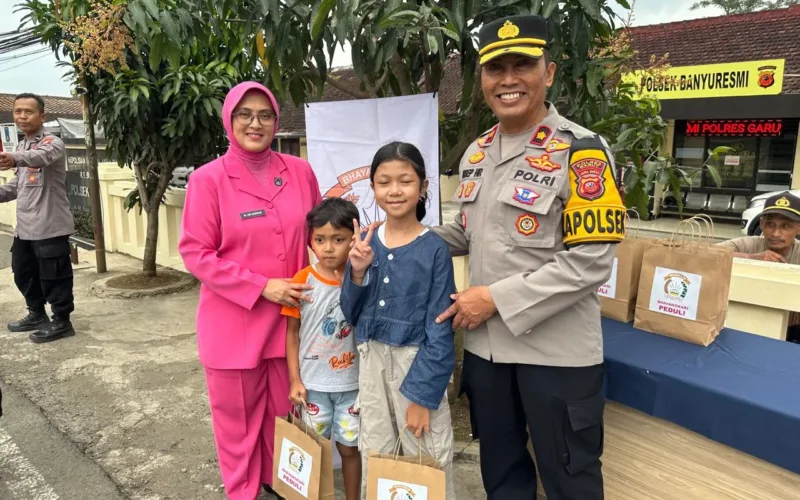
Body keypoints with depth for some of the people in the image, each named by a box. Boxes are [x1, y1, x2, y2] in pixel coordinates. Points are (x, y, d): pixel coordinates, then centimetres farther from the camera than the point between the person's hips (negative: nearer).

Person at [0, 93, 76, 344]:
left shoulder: (52, 143, -10)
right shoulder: (21, 147, 17)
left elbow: (41, 157, -35)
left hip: (50, 225, -9)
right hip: (24, 226, 9)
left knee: (53, 277, -1)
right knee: (23, 274, 20)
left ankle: (61, 321, 14)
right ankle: (37, 315, 36)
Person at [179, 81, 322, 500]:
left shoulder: (300, 172, 1)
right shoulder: (208, 179, -8)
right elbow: (195, 252, -10)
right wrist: (261, 287, -17)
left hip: (290, 316, 3)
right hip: (233, 321, -3)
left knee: (284, 412, 18)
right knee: (239, 417, 14)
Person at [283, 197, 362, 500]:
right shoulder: (302, 281, -8)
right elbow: (292, 333, -1)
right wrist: (295, 380, -4)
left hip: (352, 383, 0)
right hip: (313, 383, 1)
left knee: (349, 447, 14)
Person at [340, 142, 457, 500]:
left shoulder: (434, 249, -11)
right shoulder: (365, 242, -1)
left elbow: (440, 330, -10)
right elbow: (351, 315, 3)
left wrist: (422, 394, -13)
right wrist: (357, 272, -13)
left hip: (416, 362, -4)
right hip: (371, 360, 4)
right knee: (374, 456, 20)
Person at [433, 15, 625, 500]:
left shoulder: (581, 150, -14)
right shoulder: (476, 152, 7)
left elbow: (590, 262, -20)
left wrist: (497, 297, -19)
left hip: (557, 350, -6)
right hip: (485, 344, 6)